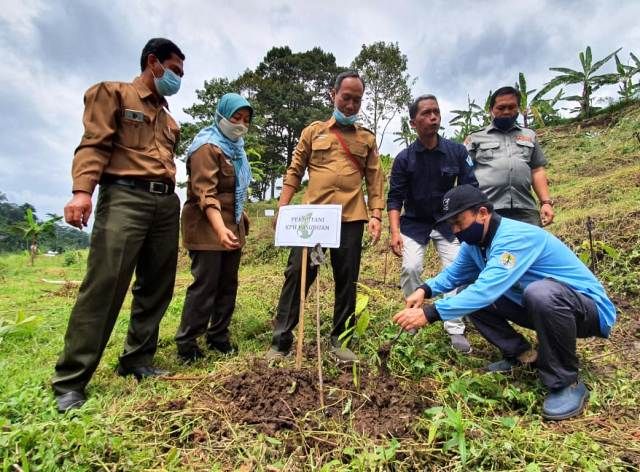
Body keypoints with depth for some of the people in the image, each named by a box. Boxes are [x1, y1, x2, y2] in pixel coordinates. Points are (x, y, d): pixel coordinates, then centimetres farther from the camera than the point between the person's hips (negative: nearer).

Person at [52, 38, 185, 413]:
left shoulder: (167, 117, 26)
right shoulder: (112, 94, 8)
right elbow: (94, 145, -5)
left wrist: (169, 196, 14)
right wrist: (82, 190, -19)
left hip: (166, 203, 7)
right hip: (125, 197, -7)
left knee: (156, 288, 5)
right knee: (103, 286, -11)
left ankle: (138, 361, 18)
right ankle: (71, 381, -1)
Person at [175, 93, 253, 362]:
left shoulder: (235, 146, 16)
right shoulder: (208, 146, -13)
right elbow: (205, 193, -24)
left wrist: (240, 214, 27)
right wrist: (220, 229, -36)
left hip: (232, 226, 9)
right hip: (207, 227, -9)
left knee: (228, 284, 11)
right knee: (205, 285, -6)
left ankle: (219, 337, 23)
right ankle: (186, 344, 8)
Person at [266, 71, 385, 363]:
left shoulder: (367, 139, 15)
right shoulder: (313, 131, 13)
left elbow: (375, 180, 9)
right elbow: (294, 172, 9)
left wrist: (376, 215, -3)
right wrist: (282, 208, 0)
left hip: (351, 218, 1)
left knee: (347, 279, 5)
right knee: (297, 274, -3)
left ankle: (339, 339, 19)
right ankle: (281, 341, 8)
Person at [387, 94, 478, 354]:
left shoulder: (457, 151, -6)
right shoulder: (404, 158, -8)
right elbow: (395, 198, -8)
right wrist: (395, 231, -20)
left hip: (448, 222, 1)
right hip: (414, 223, -1)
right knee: (410, 268, -15)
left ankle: (455, 329, 7)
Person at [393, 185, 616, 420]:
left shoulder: (515, 237, -30)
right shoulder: (474, 242, -2)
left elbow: (488, 290, -41)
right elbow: (454, 273, 12)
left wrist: (430, 313, -43)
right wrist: (425, 290, -9)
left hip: (589, 308, -8)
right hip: (536, 306, 8)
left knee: (541, 293, -40)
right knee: (470, 296, -1)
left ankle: (567, 384, -17)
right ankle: (522, 355, 8)